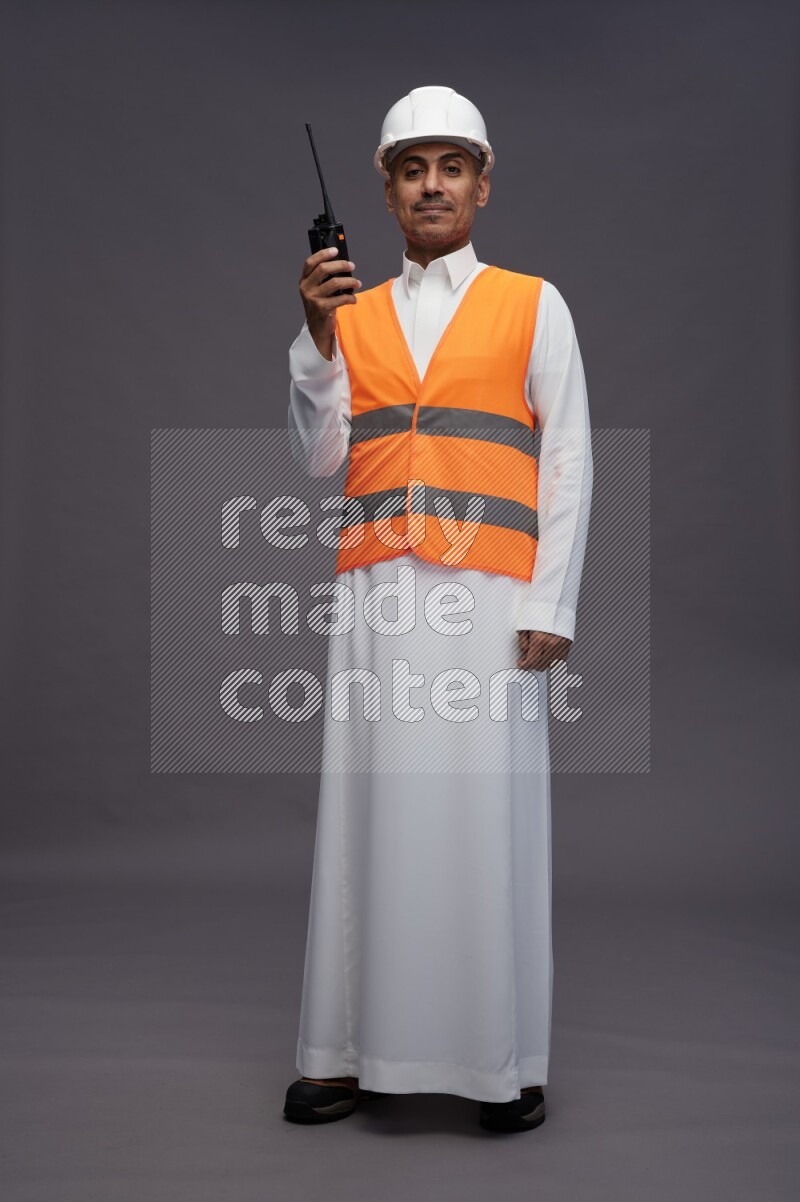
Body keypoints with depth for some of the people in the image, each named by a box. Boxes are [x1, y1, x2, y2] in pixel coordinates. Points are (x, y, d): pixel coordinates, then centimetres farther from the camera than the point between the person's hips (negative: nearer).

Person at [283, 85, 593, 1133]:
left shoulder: (533, 305, 9)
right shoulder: (352, 313, 17)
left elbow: (568, 460, 3)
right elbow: (319, 456, 10)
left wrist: (550, 604, -5)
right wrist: (318, 334, -2)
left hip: (491, 591, -2)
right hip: (378, 592, 3)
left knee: (489, 814, -2)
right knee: (371, 812, 2)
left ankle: (506, 1062, 8)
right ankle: (358, 1050, 11)